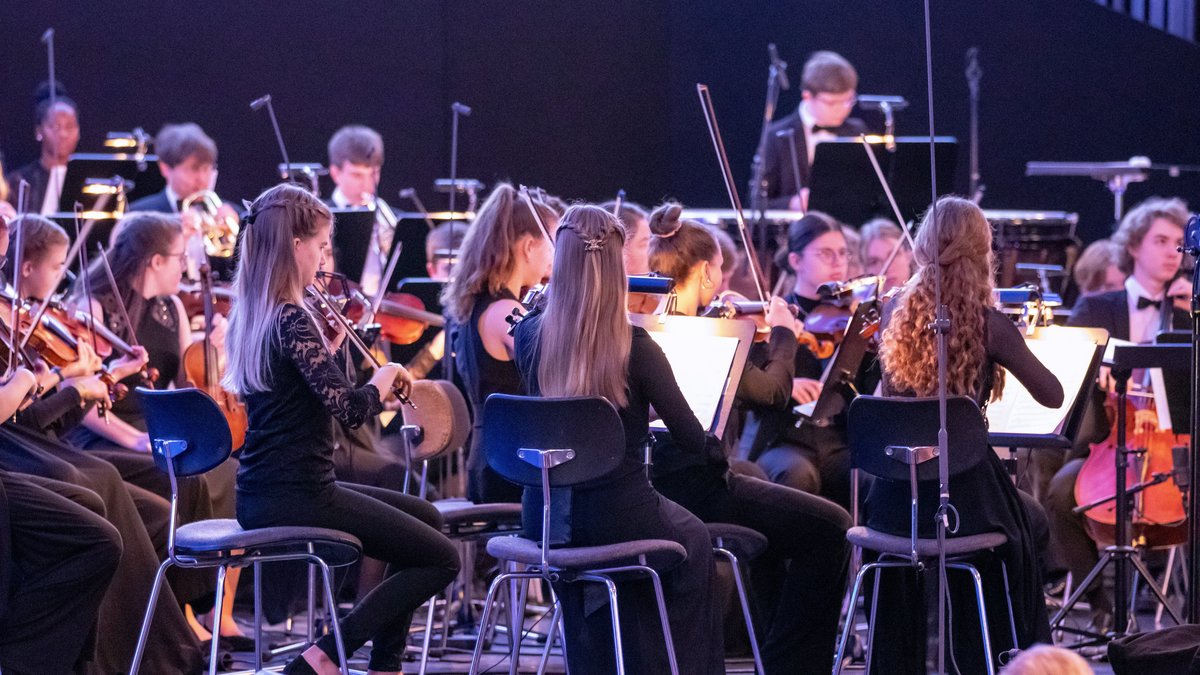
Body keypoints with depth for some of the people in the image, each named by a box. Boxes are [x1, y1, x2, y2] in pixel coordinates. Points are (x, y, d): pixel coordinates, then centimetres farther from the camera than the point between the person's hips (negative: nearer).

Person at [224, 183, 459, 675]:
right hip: (295, 498, -10)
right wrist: (386, 375, -6)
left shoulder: (252, 315, 9)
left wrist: (331, 345, 13)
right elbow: (350, 408, -24)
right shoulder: (291, 320, -19)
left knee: (426, 518, 24)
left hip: (262, 495, 10)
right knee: (440, 559, -2)